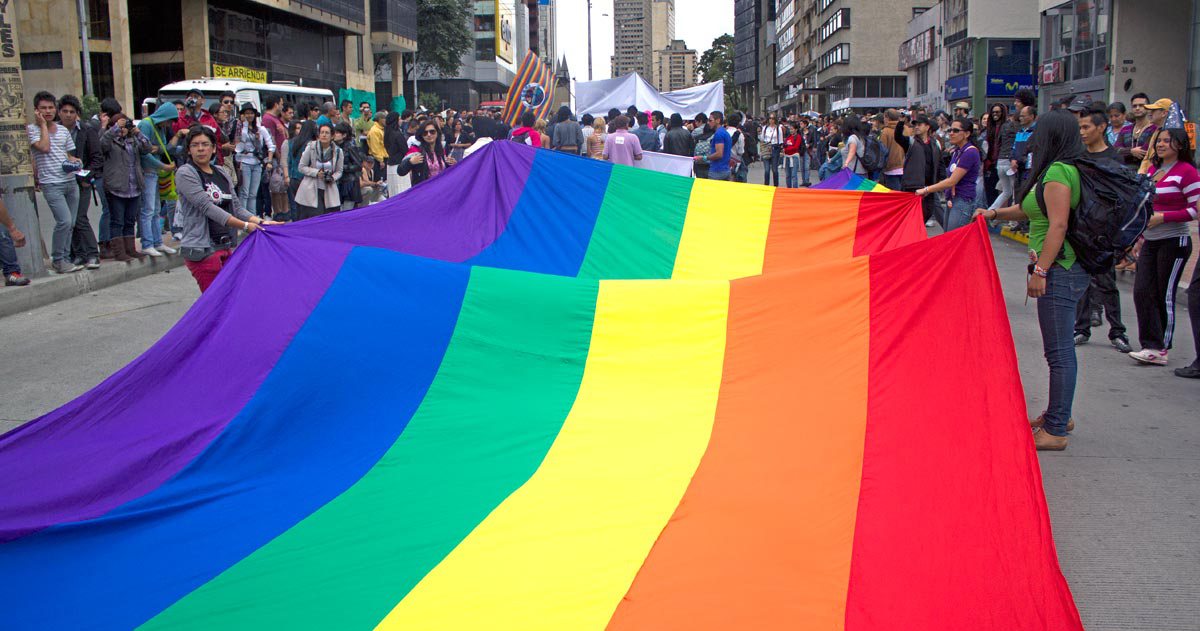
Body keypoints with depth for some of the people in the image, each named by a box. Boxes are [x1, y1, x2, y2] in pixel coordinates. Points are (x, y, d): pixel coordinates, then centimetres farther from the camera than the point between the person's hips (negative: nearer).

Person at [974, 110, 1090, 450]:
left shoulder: (1058, 172, -16)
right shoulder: (1066, 169, 16)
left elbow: (1058, 225, -22)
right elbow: (1031, 209, 26)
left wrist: (1040, 270, -22)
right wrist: (995, 213, 18)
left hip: (1060, 269, -11)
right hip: (1068, 269, 11)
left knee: (1059, 350, -6)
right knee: (1060, 347, 19)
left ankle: (1055, 430, -1)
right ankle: (1058, 415, 31)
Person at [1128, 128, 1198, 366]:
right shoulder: (1153, 169, 13)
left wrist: (1163, 217, -17)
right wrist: (1141, 234, 16)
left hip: (1174, 242, -7)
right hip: (1150, 243, 7)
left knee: (1165, 295, -2)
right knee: (1142, 291, -2)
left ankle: (1161, 349, 5)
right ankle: (1151, 345, 0)